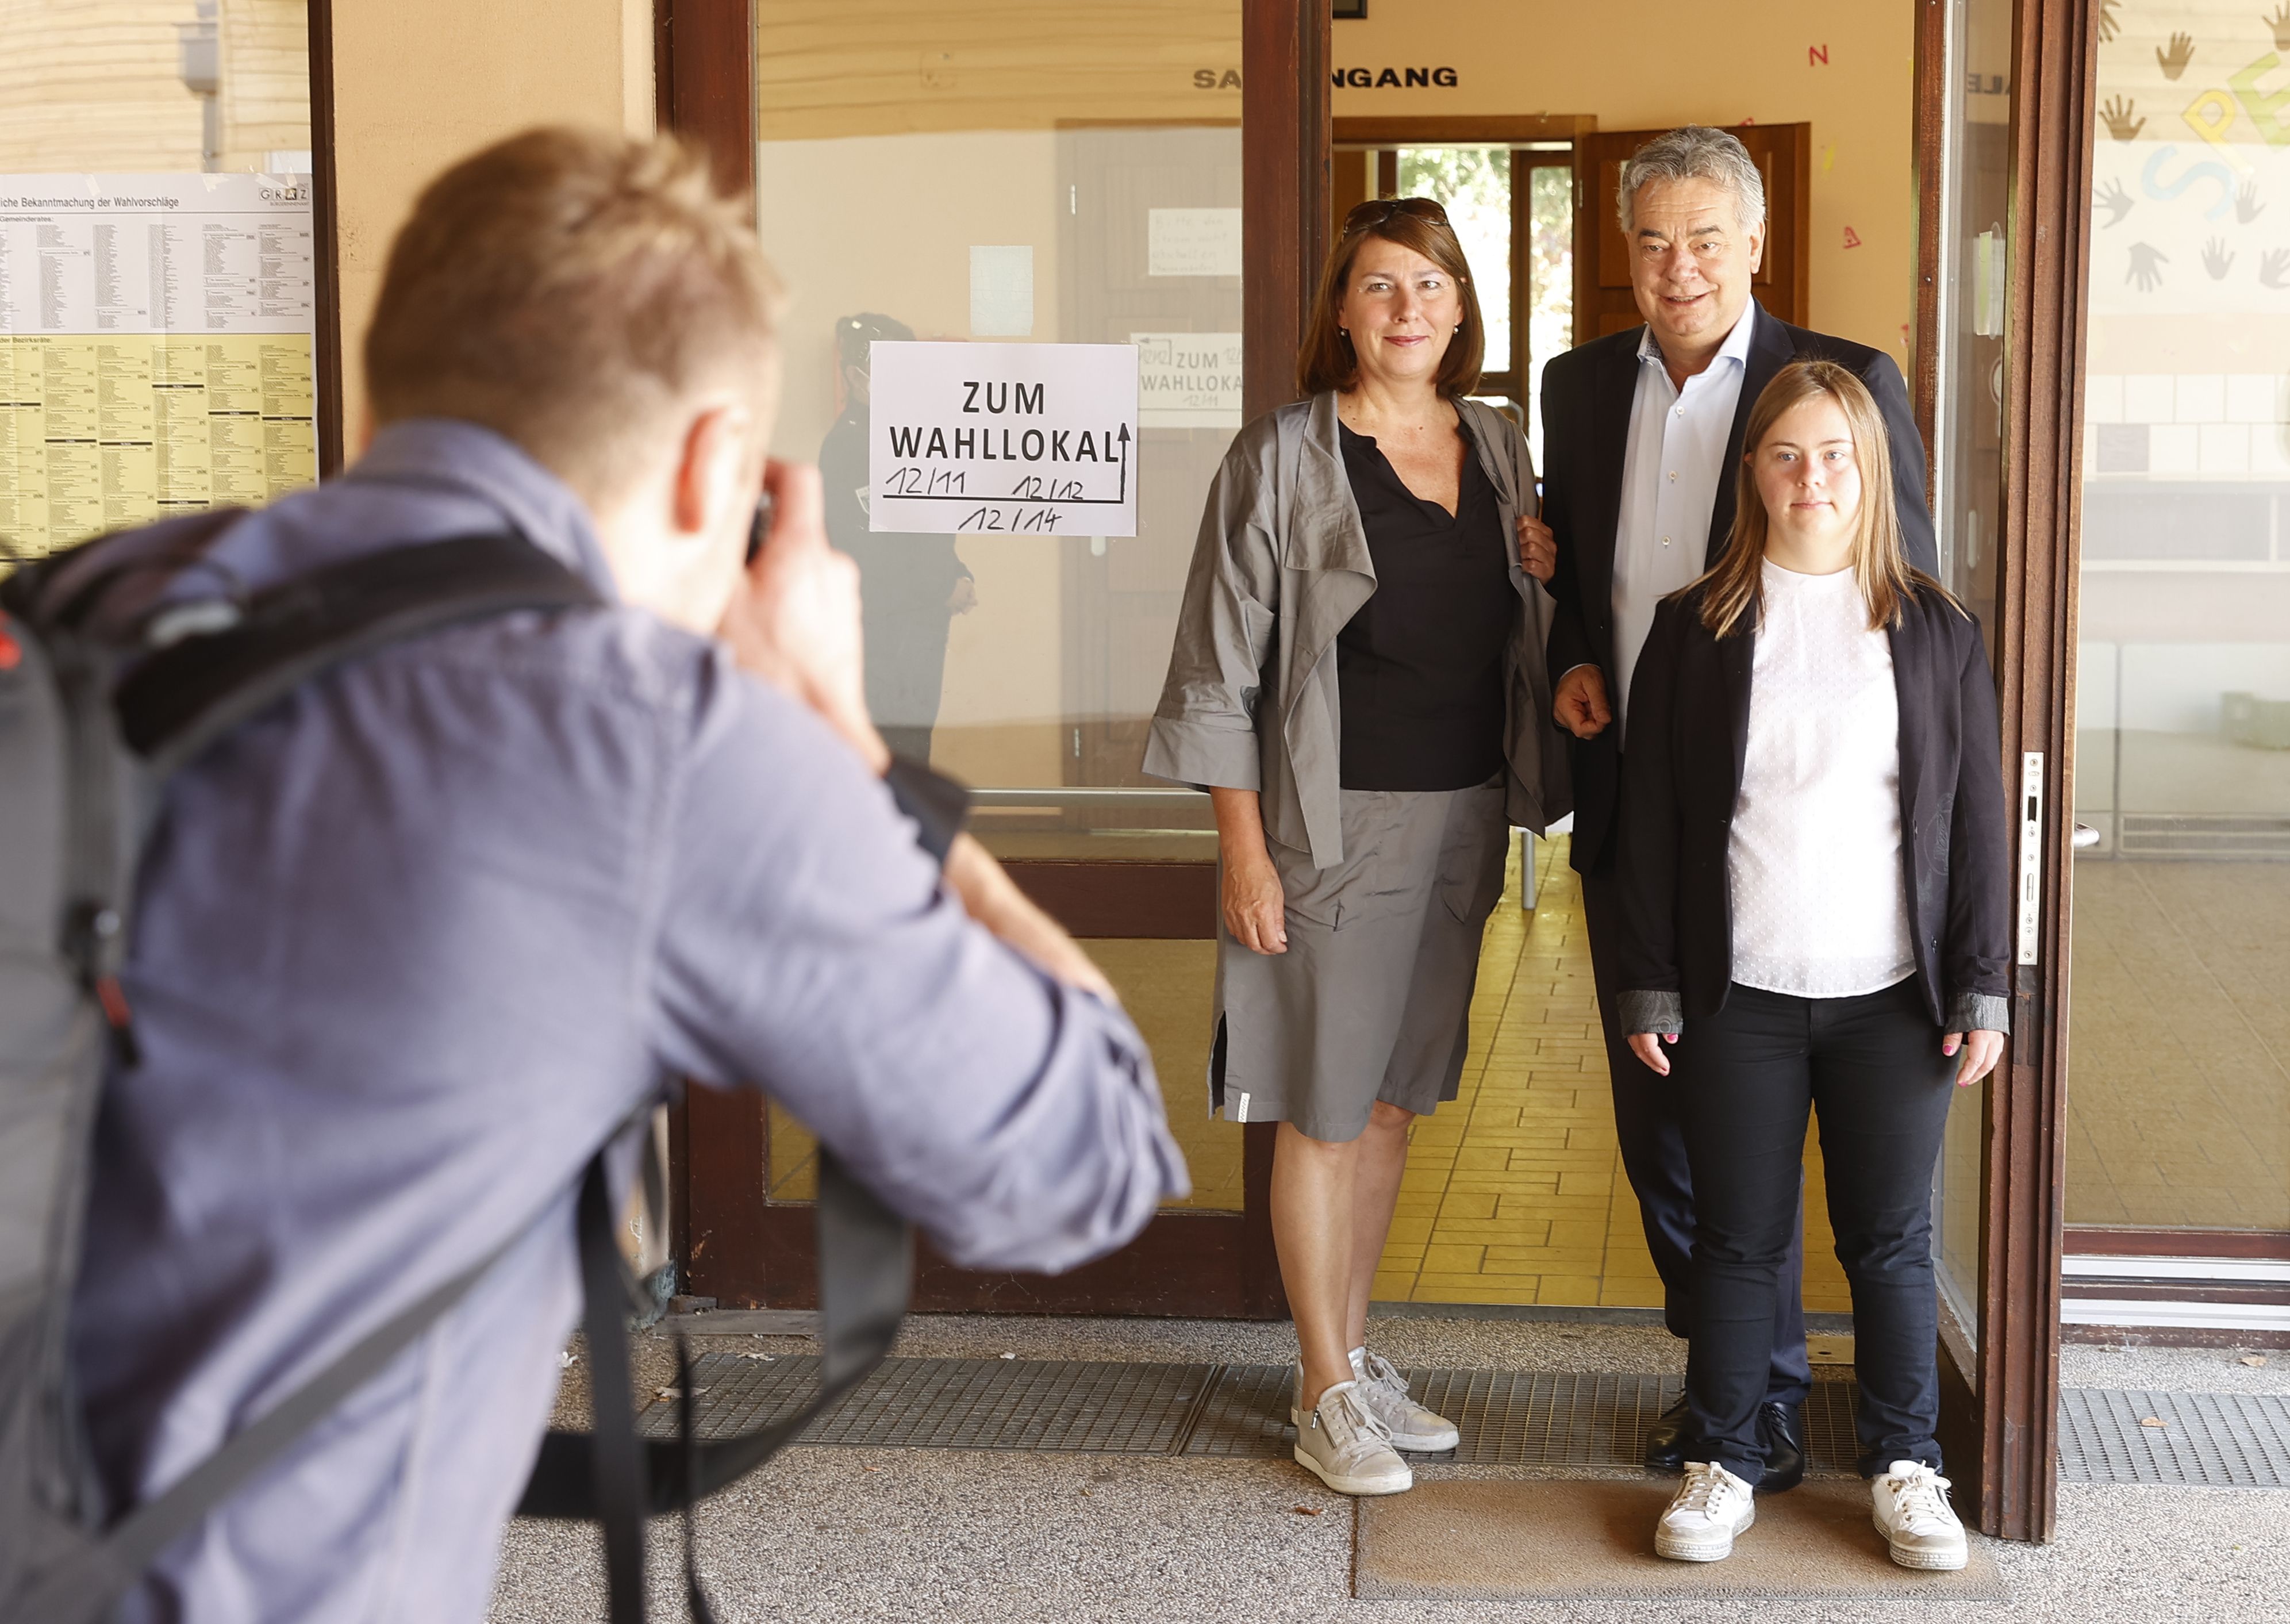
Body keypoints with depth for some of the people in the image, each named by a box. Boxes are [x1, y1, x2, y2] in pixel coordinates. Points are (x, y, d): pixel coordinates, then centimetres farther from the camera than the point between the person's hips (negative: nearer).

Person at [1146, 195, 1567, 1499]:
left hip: (1466, 815, 6)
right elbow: (1221, 668, -9)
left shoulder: (1500, 448, 8)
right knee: (1324, 1109, 1)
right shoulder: (1284, 456, -8)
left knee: (1397, 1096, 15)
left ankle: (1358, 1350, 28)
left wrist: (1550, 576, -3)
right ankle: (1327, 1392, 13)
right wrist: (1244, 848, -14)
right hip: (1339, 818, -6)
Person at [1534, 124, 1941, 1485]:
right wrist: (1572, 665, 2)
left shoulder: (1850, 384, -7)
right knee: (1654, 1116, 13)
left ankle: (1768, 1399, 19)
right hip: (1627, 814, 5)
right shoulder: (1582, 386, 9)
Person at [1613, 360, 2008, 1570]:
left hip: (1892, 997, 0)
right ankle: (1722, 1462, 20)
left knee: (1891, 1240, 8)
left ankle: (1905, 1465, 23)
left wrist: (1981, 990, 0)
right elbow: (1650, 822, 4)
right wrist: (1648, 989, 0)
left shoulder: (1937, 633, 4)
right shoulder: (1693, 630, 4)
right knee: (1737, 1240, 7)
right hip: (1738, 995, 0)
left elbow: (1976, 823, 5)